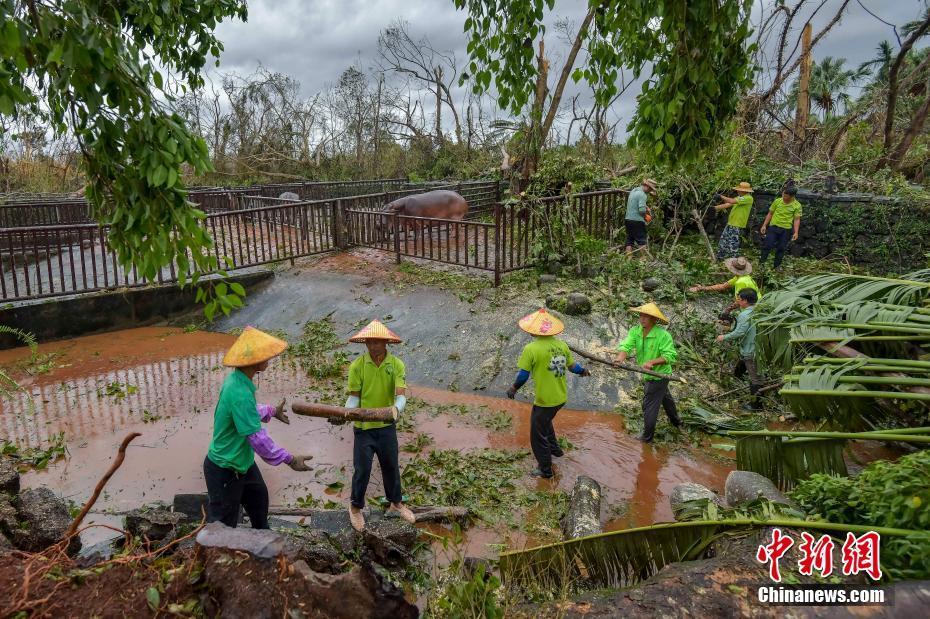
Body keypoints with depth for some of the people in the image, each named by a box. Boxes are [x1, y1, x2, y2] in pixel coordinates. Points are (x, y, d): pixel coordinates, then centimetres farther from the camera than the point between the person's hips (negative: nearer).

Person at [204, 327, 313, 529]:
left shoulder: (237, 379, -5)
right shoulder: (240, 393, -35)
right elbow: (257, 438, -32)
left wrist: (271, 411, 26)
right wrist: (289, 459, -24)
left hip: (243, 462, 10)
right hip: (225, 470, -10)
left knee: (258, 497, 29)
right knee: (223, 527, 6)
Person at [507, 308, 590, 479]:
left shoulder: (531, 349, -21)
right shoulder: (561, 345, -4)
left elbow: (523, 375, -16)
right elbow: (572, 366, 7)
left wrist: (513, 388, 2)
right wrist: (583, 371, 28)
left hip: (544, 400, -6)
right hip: (561, 397, 7)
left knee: (538, 435, 13)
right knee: (545, 421, 33)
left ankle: (545, 470, 25)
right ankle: (555, 449, 46)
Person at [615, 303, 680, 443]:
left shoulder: (663, 335, -26)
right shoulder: (635, 331, -10)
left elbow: (670, 356, -29)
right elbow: (626, 345, -25)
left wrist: (652, 362, -40)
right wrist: (621, 357, -46)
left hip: (659, 375, -8)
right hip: (648, 374, 8)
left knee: (649, 405, -1)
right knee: (665, 397, 30)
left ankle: (647, 437, 16)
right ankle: (676, 422, 55)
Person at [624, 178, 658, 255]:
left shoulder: (633, 190, 13)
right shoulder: (642, 195, -16)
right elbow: (642, 210, -24)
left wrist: (645, 207, 12)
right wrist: (645, 216, -4)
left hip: (628, 219, 8)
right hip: (637, 221, -8)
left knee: (629, 241, 9)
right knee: (642, 242, -2)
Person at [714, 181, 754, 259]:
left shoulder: (748, 198, -15)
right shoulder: (739, 197, 14)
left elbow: (732, 201, -23)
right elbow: (727, 205, 10)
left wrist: (721, 196, -14)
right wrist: (714, 208, 1)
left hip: (737, 226, -9)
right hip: (730, 224, 9)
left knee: (733, 246, -6)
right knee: (722, 243, 14)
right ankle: (719, 259, 25)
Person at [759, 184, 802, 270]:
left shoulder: (797, 205, -5)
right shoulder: (777, 201, -2)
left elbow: (797, 219, -3)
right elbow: (770, 214, 7)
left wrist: (796, 232, -11)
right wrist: (764, 225, 3)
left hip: (786, 229, 0)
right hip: (773, 226, 0)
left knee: (781, 248, 8)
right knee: (768, 245, -4)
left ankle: (777, 266, 20)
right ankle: (761, 262, 10)